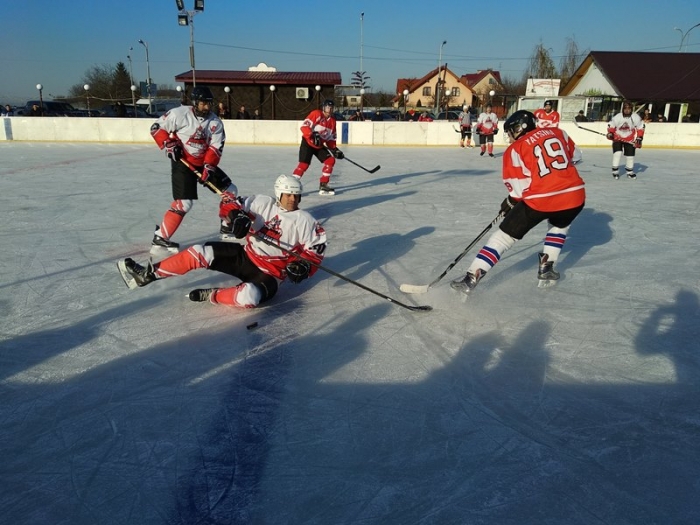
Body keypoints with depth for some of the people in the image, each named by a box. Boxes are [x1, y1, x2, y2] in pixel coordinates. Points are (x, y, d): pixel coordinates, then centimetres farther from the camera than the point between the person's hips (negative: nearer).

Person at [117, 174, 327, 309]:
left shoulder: (304, 221, -7)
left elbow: (315, 249, -4)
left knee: (249, 297, -38)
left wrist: (304, 266, -22)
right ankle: (146, 275, 0)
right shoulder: (262, 203, -2)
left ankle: (210, 296, -11)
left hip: (270, 273, -3)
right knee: (201, 252, -10)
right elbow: (229, 203, -1)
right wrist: (236, 215, -23)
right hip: (245, 256, 4)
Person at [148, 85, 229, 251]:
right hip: (183, 163, -6)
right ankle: (160, 237, -5)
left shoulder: (215, 122, -3)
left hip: (205, 163, 6)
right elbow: (156, 128, -7)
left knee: (230, 191, 6)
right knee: (184, 202, -16)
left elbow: (215, 148, -9)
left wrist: (208, 167, -21)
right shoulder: (179, 114, -16)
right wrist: (169, 144, -19)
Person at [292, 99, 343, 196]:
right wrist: (313, 136, -34)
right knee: (304, 164, -18)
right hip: (308, 143, -7)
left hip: (320, 145, 7)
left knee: (331, 160, -1)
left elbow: (331, 138, 13)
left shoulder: (332, 120, 7)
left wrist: (334, 149, 1)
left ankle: (323, 185, 8)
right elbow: (304, 126, -23)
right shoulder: (316, 114, -15)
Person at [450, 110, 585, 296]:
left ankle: (471, 278, 1)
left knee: (505, 236, 6)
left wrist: (510, 202, 16)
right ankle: (546, 269, 28)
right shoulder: (558, 133, 14)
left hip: (540, 200, -4)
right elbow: (574, 156, 24)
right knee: (559, 225, 36)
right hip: (574, 195, 4)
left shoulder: (516, 149, 1)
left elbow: (520, 187, -1)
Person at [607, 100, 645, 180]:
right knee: (617, 153, -18)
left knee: (630, 155, 4)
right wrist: (610, 133, -21)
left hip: (630, 139, 2)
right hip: (618, 138, -2)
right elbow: (611, 125, -5)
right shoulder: (617, 117, -20)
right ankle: (615, 171, -7)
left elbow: (640, 127, -2)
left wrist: (639, 137, -5)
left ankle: (629, 171, 22)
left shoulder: (636, 117, -15)